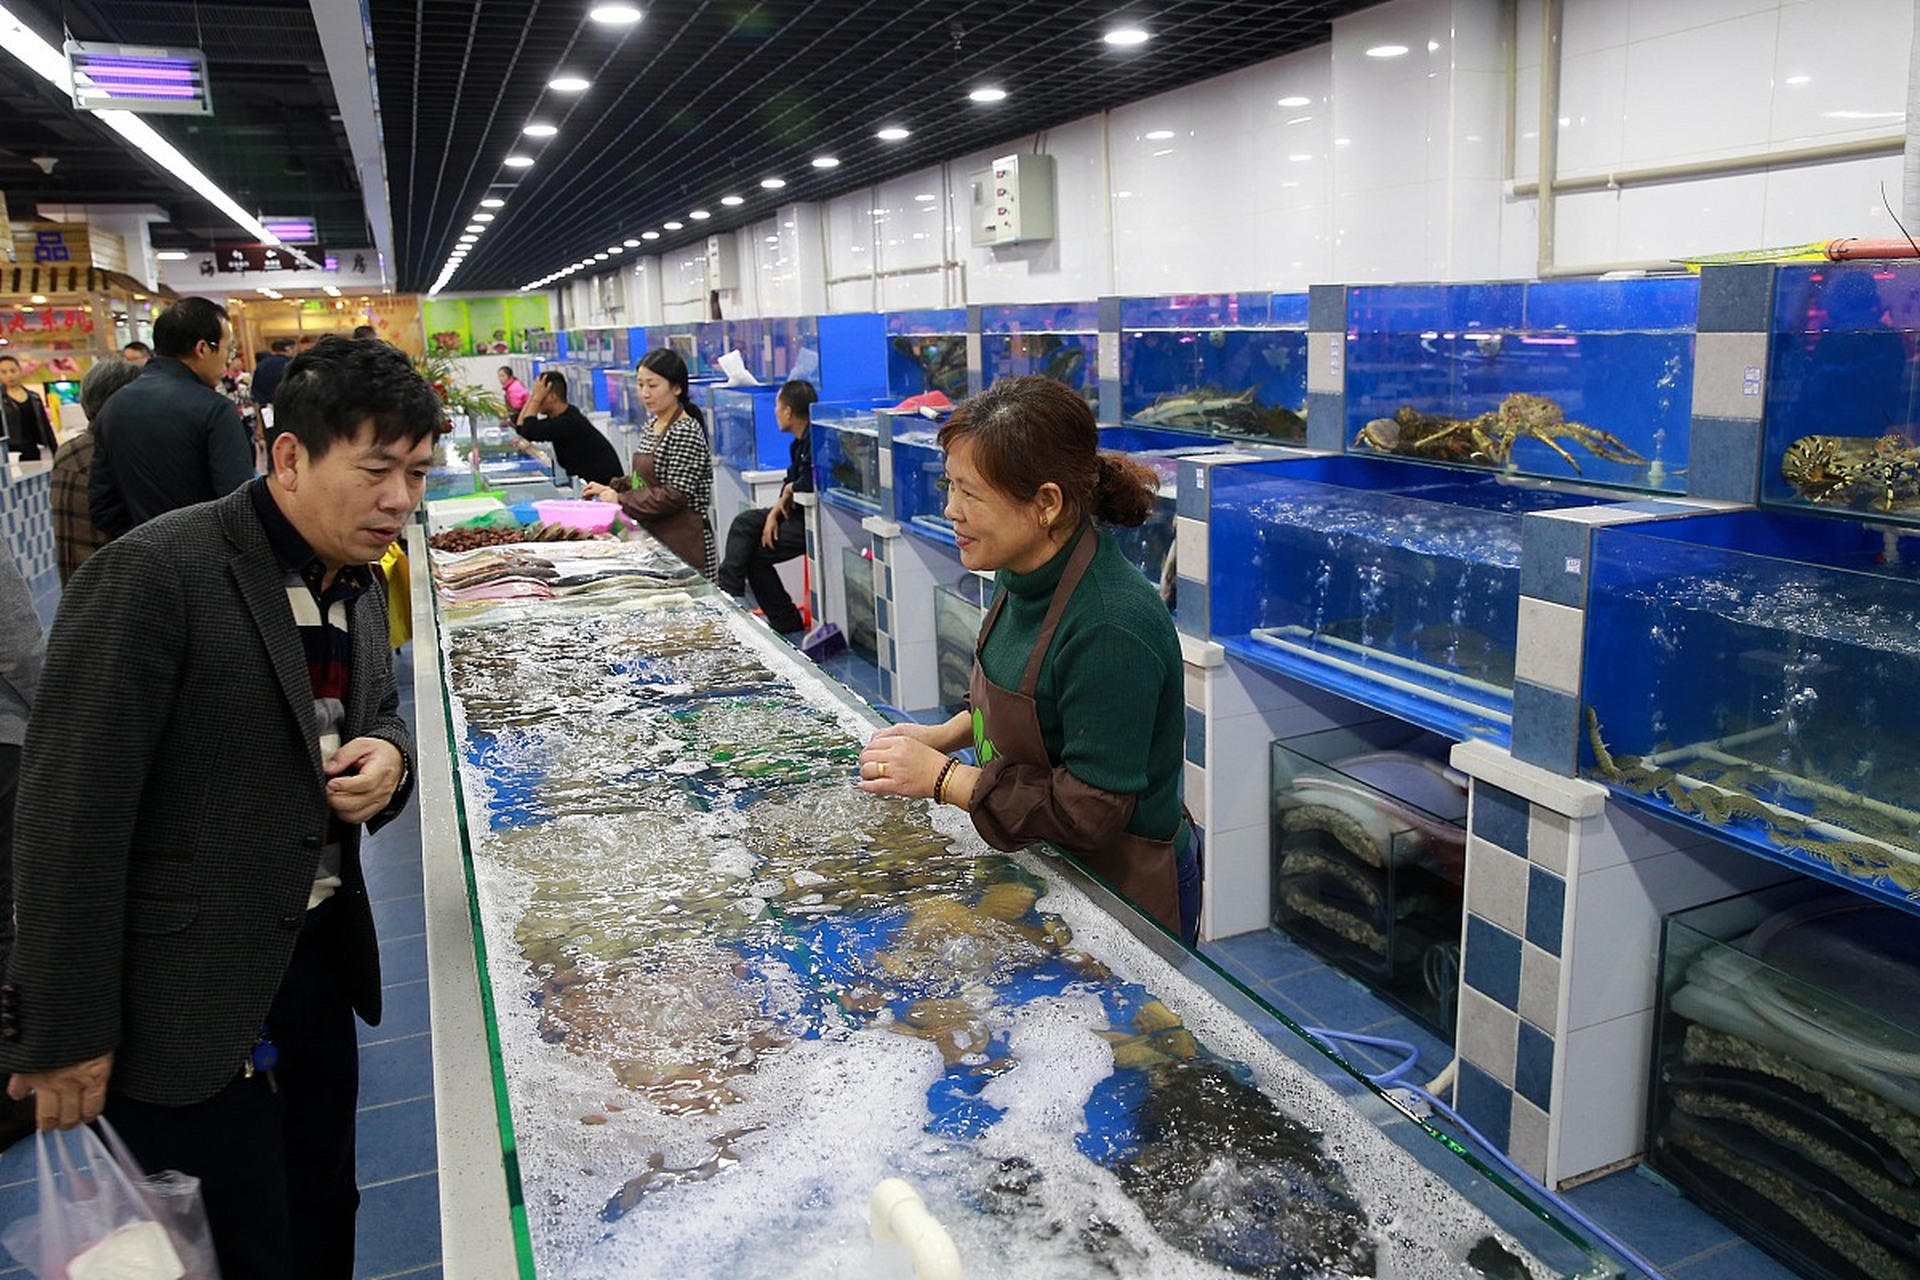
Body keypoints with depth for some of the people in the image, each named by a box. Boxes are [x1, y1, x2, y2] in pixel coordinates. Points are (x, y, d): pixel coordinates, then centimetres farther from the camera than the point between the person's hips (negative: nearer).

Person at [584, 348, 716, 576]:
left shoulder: (686, 432, -14)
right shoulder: (651, 426, 13)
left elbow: (676, 495, -18)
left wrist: (621, 499, -13)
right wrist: (611, 489, 9)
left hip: (682, 542, -8)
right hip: (653, 535, 8)